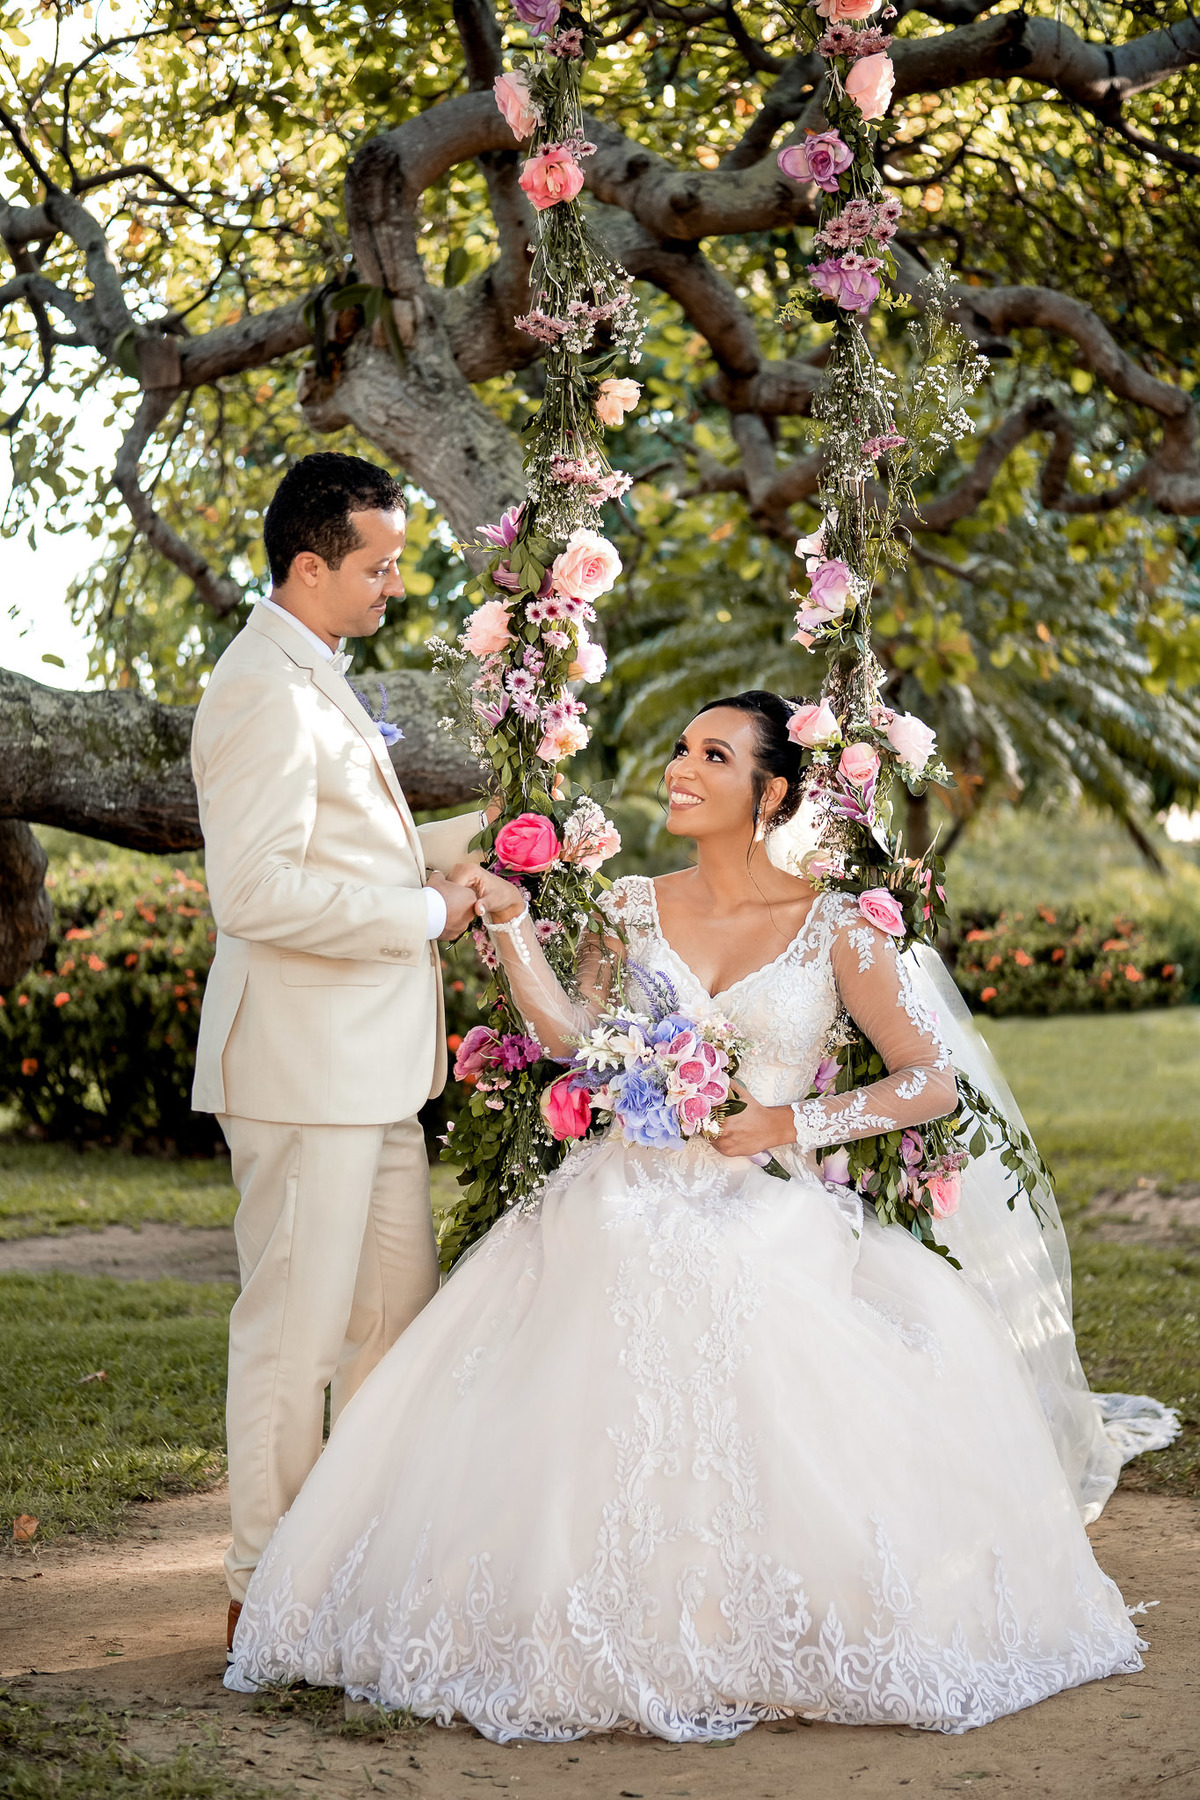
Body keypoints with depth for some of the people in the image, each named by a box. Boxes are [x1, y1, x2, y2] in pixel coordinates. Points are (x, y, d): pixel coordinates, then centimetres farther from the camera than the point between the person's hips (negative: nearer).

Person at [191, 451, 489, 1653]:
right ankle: (267, 1586, 9)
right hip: (301, 1064, -10)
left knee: (398, 1309, 15)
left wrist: (473, 838, 13)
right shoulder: (266, 693, -17)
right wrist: (424, 913, -16)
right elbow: (257, 892, -25)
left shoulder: (318, 682, 17)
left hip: (370, 1060, 10)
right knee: (296, 1325, -2)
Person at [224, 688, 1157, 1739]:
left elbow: (933, 1082, 2)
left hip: (769, 1216, -2)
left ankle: (758, 1639, -9)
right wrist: (511, 923, -7)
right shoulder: (634, 909, 13)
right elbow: (577, 1039, -1)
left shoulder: (833, 928, 3)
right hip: (627, 1207, 2)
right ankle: (617, 1641, -6)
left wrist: (796, 1123, -7)